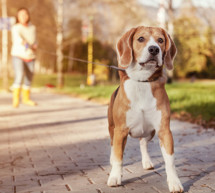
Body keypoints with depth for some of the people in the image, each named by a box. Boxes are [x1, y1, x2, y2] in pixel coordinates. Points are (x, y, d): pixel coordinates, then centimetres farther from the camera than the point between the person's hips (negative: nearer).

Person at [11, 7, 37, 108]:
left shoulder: (32, 28, 5)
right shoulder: (16, 28, -11)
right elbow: (17, 38, -30)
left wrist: (34, 46, -4)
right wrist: (24, 43, -50)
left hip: (30, 57, 6)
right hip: (18, 55, -5)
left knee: (29, 78, 12)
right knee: (19, 76, -23)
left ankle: (26, 98, 30)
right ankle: (15, 99, -24)